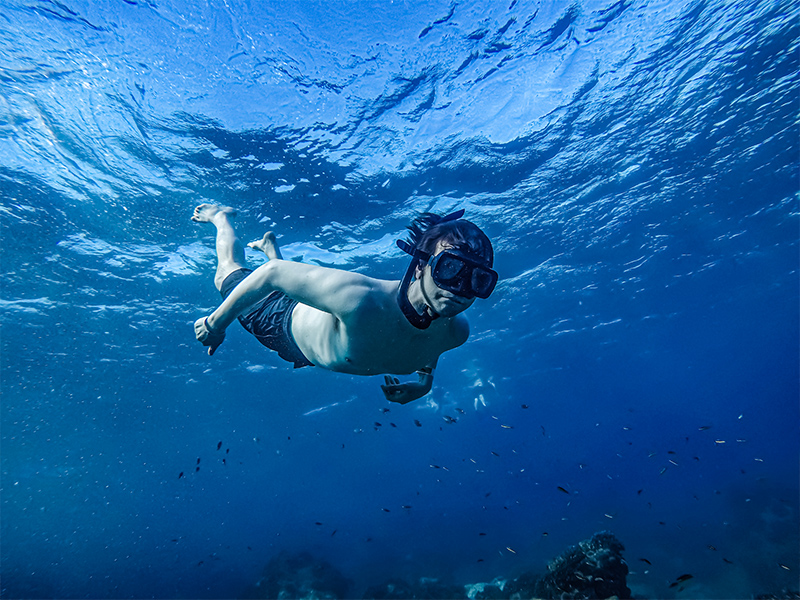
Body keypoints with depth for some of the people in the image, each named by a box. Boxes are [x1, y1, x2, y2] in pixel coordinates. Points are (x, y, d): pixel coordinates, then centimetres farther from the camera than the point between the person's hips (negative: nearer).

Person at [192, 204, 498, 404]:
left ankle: (270, 245, 61)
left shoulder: (456, 331, -30)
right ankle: (222, 217, 50)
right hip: (285, 322, -4)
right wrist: (216, 322, -26)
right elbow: (274, 273, -37)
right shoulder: (359, 299, -51)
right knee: (229, 273, 25)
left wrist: (425, 380, -14)